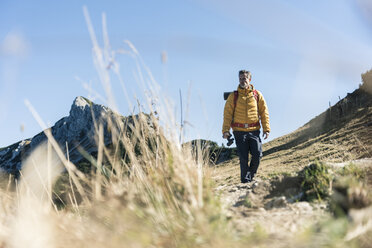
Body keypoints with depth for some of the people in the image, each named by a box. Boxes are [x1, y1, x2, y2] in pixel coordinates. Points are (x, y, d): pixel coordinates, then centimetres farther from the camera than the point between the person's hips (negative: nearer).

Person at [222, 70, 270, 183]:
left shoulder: (257, 95, 8)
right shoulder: (233, 96, 5)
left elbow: (264, 112, 9)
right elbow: (227, 114, 1)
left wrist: (266, 129, 1)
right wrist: (225, 130, -10)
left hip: (254, 130, 1)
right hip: (239, 131, -1)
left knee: (257, 154, -6)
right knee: (243, 158, -1)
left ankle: (251, 174, 19)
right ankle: (245, 180, 11)